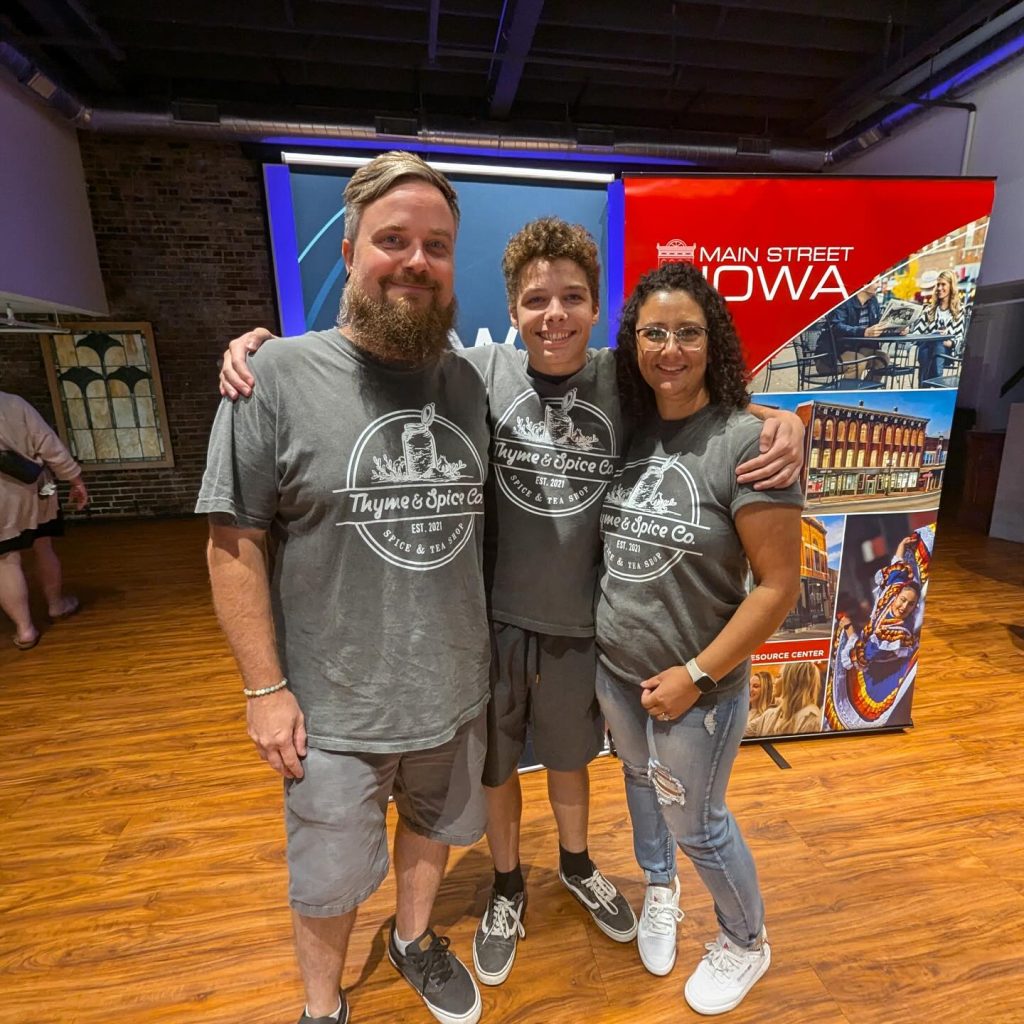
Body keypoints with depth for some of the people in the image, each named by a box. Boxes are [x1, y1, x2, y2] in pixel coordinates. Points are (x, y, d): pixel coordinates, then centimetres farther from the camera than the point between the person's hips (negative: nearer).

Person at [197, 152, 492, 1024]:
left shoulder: (468, 382, -1)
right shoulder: (278, 375, -14)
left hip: (455, 690, 4)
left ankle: (414, 938, 60)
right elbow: (235, 542, -11)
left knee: (434, 827, 28)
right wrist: (265, 688, -11)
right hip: (335, 707, -3)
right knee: (330, 879, 21)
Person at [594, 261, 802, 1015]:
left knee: (696, 822, 15)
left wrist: (697, 674, -17)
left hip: (694, 682, -5)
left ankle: (747, 945, 48)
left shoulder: (744, 440, -19)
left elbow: (779, 585, -17)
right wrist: (606, 649, 2)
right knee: (641, 782, 26)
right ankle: (662, 892, 57)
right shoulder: (629, 428, -2)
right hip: (613, 668, 5)